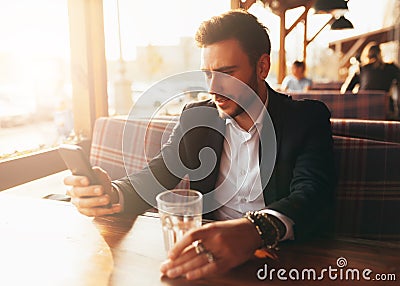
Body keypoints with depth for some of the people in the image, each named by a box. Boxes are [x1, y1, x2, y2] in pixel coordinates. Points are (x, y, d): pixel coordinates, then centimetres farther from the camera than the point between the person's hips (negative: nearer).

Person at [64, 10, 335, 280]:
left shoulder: (308, 118, -4)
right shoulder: (195, 117, 6)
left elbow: (313, 192, -19)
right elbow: (157, 175, 1)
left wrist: (254, 230, -41)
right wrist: (112, 194, -22)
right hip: (206, 249, 3)